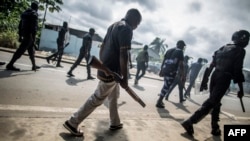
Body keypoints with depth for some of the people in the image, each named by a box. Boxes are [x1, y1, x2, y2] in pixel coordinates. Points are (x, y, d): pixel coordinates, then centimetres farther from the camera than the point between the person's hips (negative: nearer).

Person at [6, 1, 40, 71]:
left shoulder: (25, 13, 18)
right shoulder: (34, 14, -8)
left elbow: (20, 25, 19)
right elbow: (34, 27, -18)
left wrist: (20, 36, 21)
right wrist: (34, 38, -18)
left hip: (24, 34, 9)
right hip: (29, 35, -9)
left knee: (31, 50, 16)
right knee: (21, 50, -8)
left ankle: (34, 65, 24)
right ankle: (10, 65, -7)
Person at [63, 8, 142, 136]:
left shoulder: (113, 25, 16)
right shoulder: (126, 29, -13)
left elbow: (102, 47, 17)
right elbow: (123, 55, -22)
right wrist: (125, 78, -19)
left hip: (106, 68, 10)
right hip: (111, 72, -10)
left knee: (113, 97, 22)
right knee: (97, 99, 1)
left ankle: (115, 123, 37)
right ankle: (72, 123, 11)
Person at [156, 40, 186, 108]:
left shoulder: (169, 50, 18)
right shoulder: (180, 52, -1)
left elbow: (163, 61, 17)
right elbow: (181, 65, -9)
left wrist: (161, 70, 22)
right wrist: (183, 75, -7)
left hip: (165, 70, 7)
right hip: (171, 72, -7)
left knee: (166, 86, 20)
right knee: (166, 87, -1)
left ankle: (159, 100, 25)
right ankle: (159, 102, 1)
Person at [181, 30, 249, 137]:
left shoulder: (223, 48, 17)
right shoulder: (240, 51, -2)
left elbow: (211, 66, 14)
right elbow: (237, 70, -10)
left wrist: (205, 81, 16)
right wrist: (241, 89, -4)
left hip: (215, 76, 7)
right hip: (224, 79, -7)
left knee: (215, 102, 16)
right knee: (211, 103, -9)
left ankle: (215, 128, 22)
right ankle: (189, 122, -17)